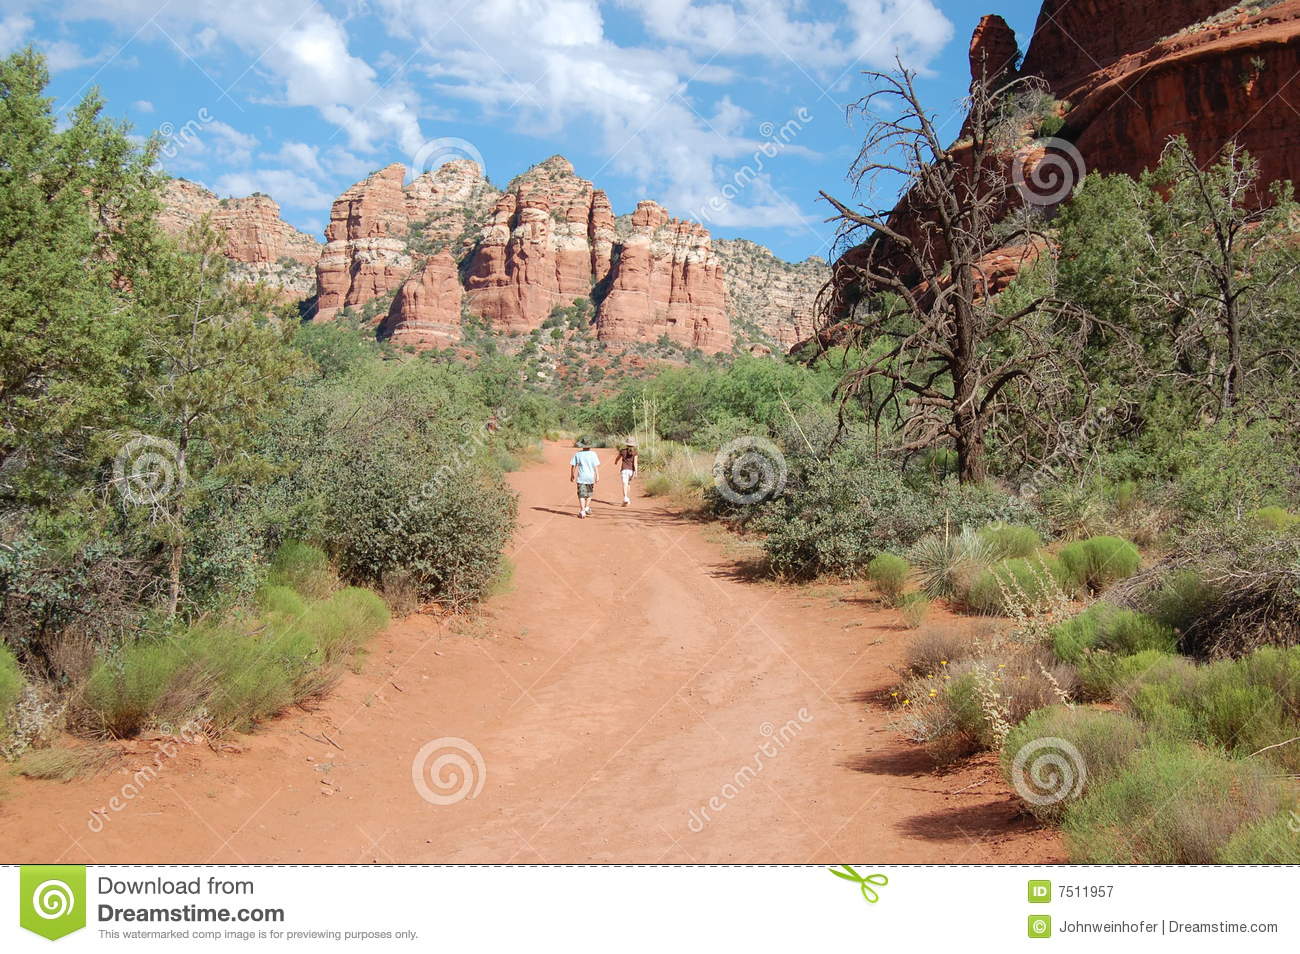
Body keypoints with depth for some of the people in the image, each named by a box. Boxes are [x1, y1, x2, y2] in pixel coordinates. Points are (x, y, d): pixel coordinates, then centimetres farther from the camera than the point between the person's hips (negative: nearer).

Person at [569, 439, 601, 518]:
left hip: (581, 477, 0)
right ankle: (587, 508, 20)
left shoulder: (578, 454, 0)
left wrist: (571, 475, 10)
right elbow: (596, 466, -8)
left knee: (582, 495, 0)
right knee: (589, 493, 22)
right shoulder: (593, 454, -2)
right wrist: (597, 476, -7)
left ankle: (582, 511, -10)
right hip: (591, 477, 1)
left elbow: (571, 465, 0)